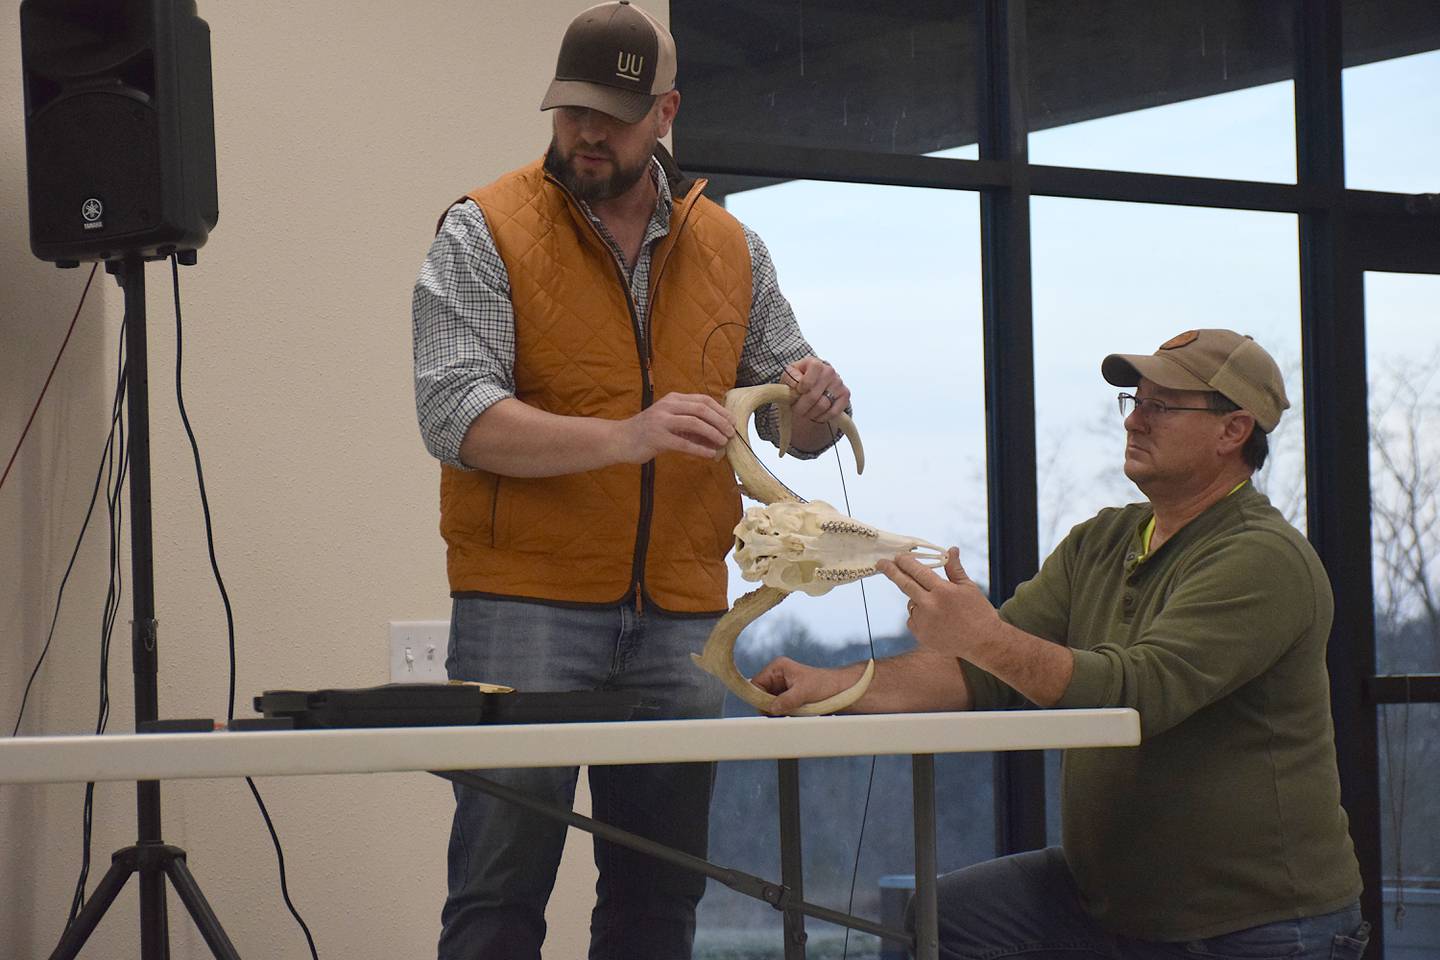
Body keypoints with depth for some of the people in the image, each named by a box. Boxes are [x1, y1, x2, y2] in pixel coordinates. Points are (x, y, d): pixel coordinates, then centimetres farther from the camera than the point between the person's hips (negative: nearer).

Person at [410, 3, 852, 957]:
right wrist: (626, 437, -25)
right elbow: (456, 413, -13)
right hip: (526, 606, -4)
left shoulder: (731, 249, 13)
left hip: (680, 617, 4)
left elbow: (796, 428, 18)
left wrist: (817, 402, -7)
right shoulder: (486, 232, -1)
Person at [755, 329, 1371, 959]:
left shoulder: (1264, 560, -16)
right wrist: (835, 686, -11)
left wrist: (984, 634, -35)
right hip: (1107, 896, 7)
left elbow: (1139, 690, -28)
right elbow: (979, 672, 3)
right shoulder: (1099, 545, 11)